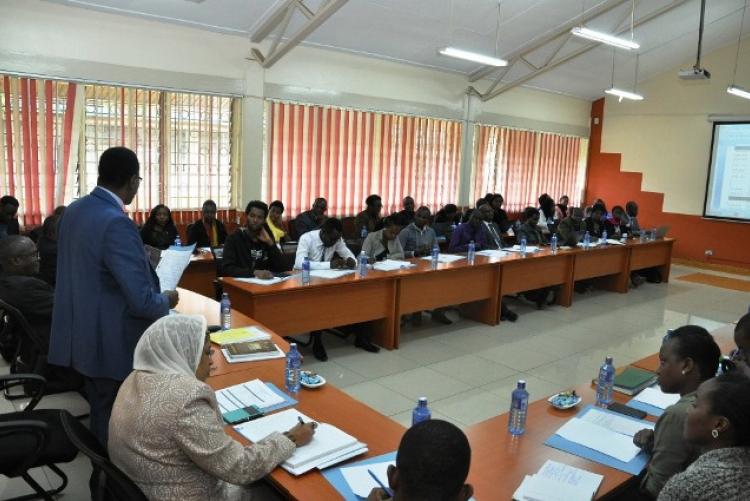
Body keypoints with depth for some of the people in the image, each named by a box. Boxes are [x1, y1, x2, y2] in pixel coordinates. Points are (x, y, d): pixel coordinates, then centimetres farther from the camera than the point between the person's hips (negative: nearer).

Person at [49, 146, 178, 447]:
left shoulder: (74, 210, 3)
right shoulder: (116, 223, -25)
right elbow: (142, 302, -27)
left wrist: (147, 272, 19)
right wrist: (167, 300, -6)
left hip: (83, 335, 9)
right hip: (113, 343, -9)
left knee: (100, 414, 23)